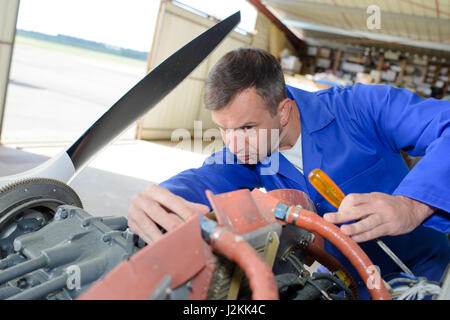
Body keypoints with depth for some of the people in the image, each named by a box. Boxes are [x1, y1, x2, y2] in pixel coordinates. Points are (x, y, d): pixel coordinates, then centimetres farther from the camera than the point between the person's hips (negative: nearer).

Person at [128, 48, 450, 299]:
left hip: (420, 272, -3)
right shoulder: (244, 154, -9)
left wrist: (412, 206, -48)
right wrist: (158, 202, -50)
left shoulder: (357, 107, -24)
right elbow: (205, 180, -26)